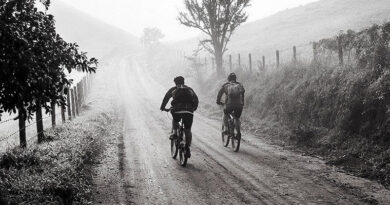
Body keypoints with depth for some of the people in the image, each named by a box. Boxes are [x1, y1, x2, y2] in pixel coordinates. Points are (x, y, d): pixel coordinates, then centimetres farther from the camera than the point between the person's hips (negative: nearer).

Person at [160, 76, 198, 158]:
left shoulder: (173, 89, 18)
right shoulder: (190, 89, 24)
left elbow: (166, 98, 18)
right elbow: (196, 99, 25)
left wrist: (162, 107, 30)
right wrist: (194, 108, 39)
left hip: (177, 111, -1)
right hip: (189, 111, 1)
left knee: (175, 120, 33)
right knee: (188, 130, 11)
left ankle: (174, 132, 11)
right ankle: (188, 149, 4)